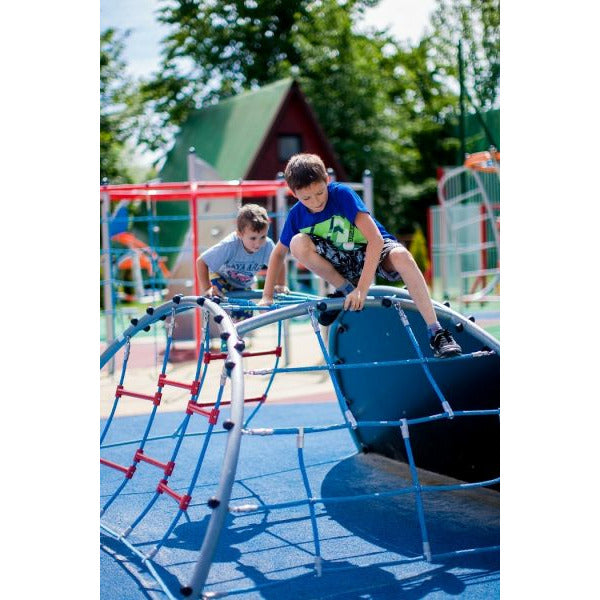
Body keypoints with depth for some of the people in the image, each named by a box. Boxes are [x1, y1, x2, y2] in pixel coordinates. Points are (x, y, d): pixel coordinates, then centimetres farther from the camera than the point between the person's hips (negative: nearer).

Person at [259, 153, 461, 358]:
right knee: (298, 243, -24)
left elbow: (376, 240, -30)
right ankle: (344, 289, -4)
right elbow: (279, 252, 6)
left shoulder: (342, 194, -23)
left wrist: (361, 289, -35)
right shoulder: (296, 215, -10)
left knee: (401, 256, -39)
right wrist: (267, 296, -1)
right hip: (344, 263, 3)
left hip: (374, 252, -3)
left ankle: (436, 333, -32)